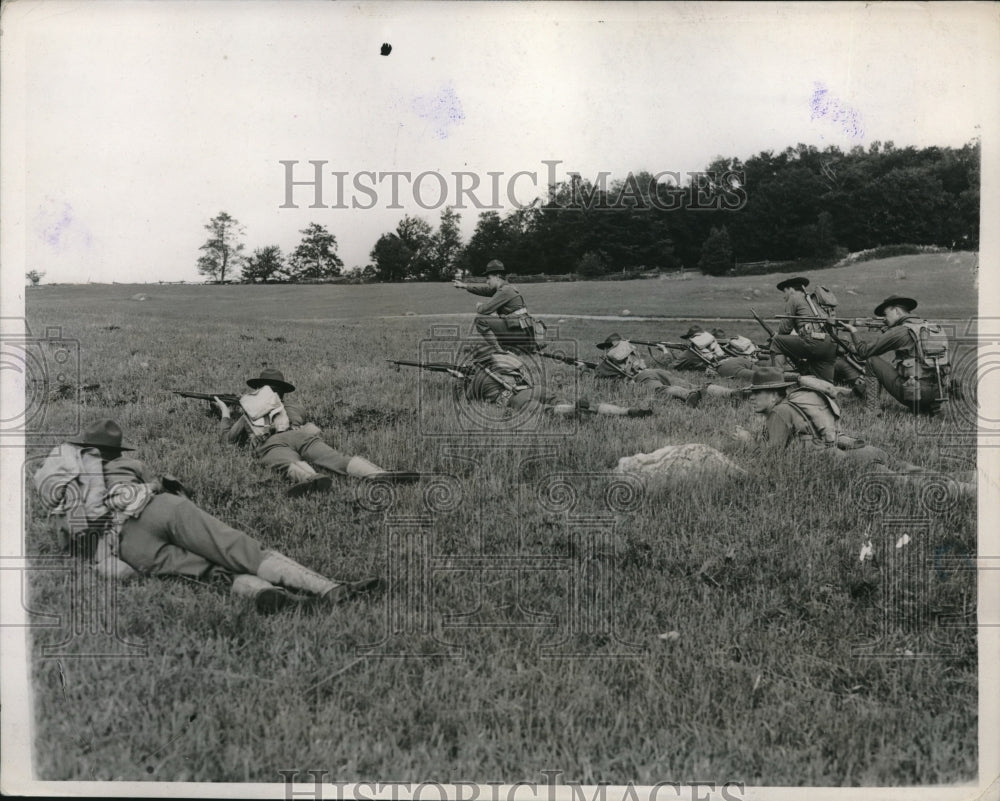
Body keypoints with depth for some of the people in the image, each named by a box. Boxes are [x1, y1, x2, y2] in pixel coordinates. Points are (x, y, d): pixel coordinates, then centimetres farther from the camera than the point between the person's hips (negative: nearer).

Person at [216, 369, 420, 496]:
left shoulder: (247, 411, 36)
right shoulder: (288, 405, 40)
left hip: (271, 444, -2)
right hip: (302, 435, 2)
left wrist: (225, 414, 64)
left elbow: (230, 438, 47)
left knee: (292, 464, -33)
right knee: (337, 458, -19)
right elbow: (302, 412, 61)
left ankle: (310, 478, -70)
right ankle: (379, 474, -46)